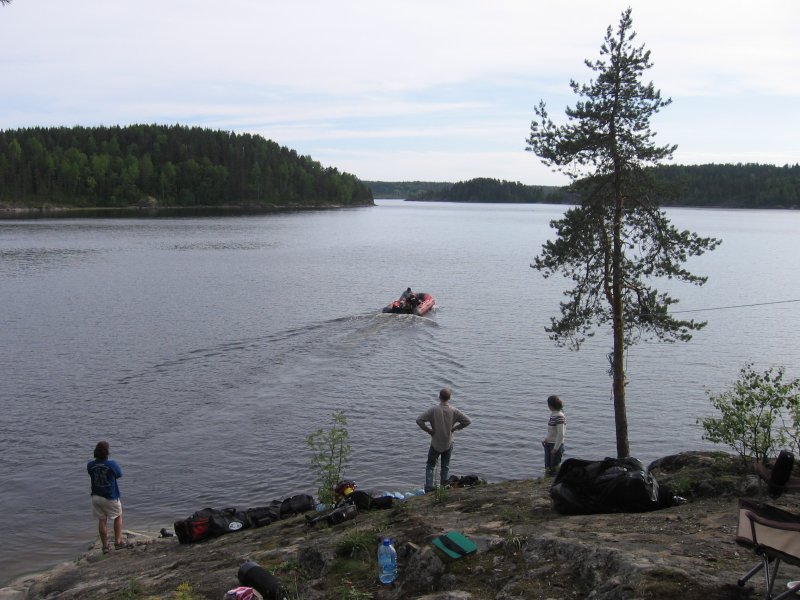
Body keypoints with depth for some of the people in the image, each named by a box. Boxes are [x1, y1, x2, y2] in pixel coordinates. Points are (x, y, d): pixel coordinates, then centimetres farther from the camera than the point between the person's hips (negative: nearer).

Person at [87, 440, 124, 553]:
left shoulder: (90, 465, -9)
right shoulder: (112, 464, -19)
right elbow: (119, 475, -3)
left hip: (96, 496, 3)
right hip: (110, 497, -3)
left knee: (102, 520, 13)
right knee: (118, 517, 18)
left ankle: (105, 546, 18)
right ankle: (118, 541, 16)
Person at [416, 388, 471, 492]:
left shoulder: (433, 410, -16)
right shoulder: (453, 411, -11)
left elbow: (419, 420, -21)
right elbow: (467, 421, -8)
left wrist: (428, 430, -10)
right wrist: (454, 428, 0)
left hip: (435, 443, -1)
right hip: (448, 443, 2)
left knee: (430, 465, 14)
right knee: (445, 467, 15)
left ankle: (428, 487, 4)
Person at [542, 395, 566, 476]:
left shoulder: (559, 416, -19)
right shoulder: (553, 414, 8)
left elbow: (561, 434, -22)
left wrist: (555, 448, -20)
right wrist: (546, 439, 7)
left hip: (556, 445, -9)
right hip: (549, 444, 9)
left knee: (554, 469, 0)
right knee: (547, 469, 13)